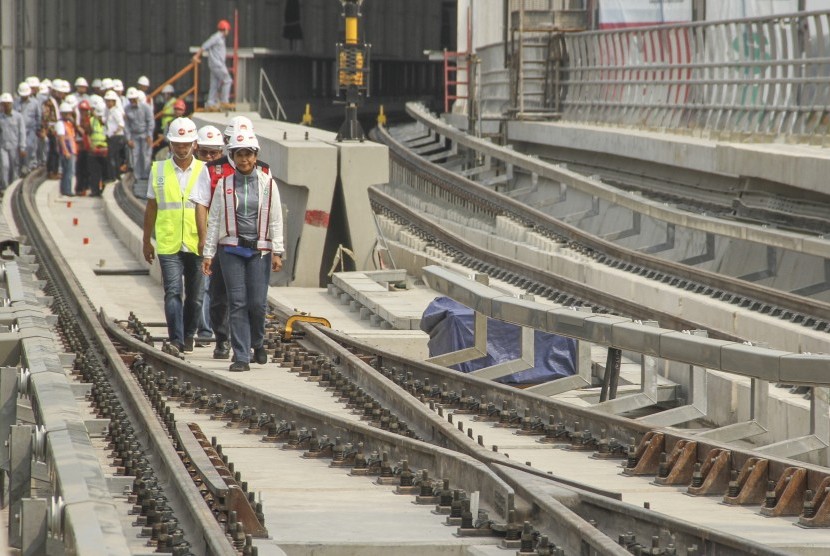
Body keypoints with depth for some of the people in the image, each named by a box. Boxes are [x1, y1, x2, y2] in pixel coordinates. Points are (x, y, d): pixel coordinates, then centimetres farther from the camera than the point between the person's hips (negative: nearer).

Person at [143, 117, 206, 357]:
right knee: (173, 292, -13)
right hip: (168, 245, 0)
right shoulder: (158, 170, 7)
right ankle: (176, 340, -17)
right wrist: (146, 241, 17)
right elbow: (151, 208, 15)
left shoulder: (204, 171, 4)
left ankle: (188, 335, 26)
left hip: (197, 245, 1)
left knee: (195, 296, 8)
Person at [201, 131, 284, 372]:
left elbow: (275, 221, 4)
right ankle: (241, 356, -2)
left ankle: (257, 342, 26)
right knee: (237, 303, -4)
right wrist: (208, 254, 3)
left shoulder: (267, 183, 5)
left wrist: (277, 252, -2)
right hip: (231, 249, 0)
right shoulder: (224, 185, 6)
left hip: (259, 250, 0)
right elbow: (213, 221, 8)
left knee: (257, 302, -3)